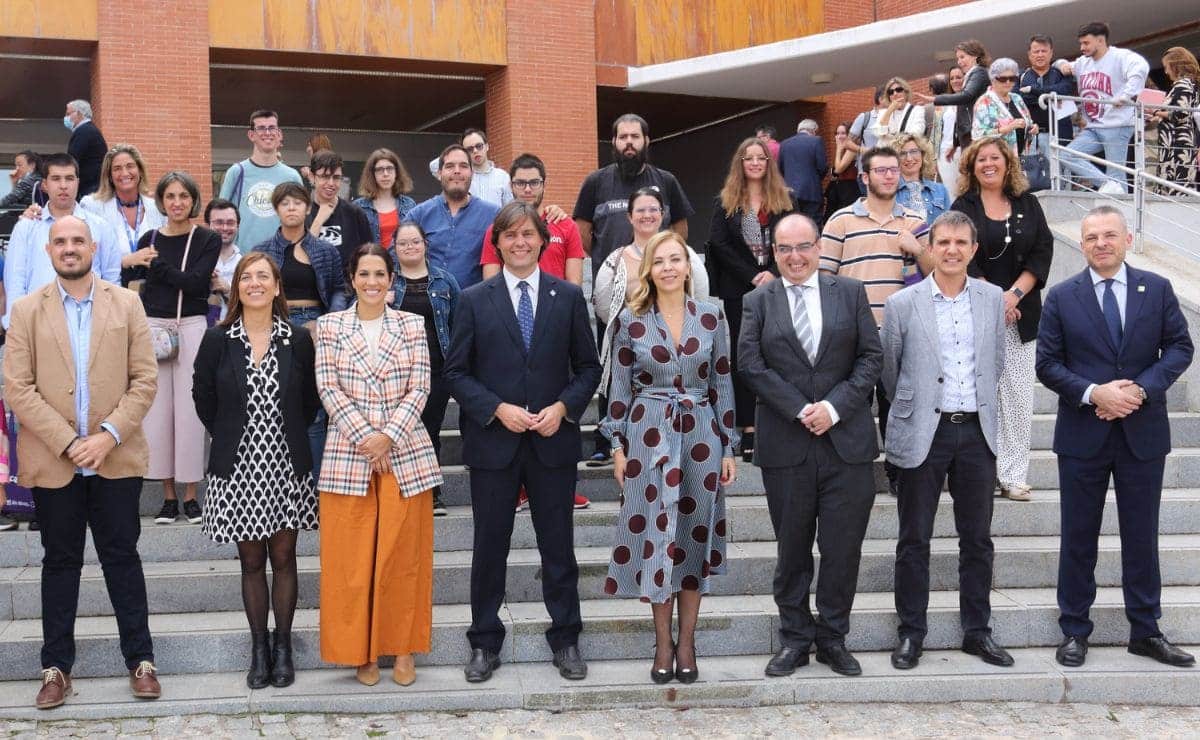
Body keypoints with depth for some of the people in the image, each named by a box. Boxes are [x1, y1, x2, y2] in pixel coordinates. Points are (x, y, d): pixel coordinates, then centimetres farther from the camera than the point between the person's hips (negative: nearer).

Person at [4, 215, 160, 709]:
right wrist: (67, 443, -13)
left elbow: (145, 380, -1)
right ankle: (56, 667, 17)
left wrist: (108, 436, -12)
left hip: (117, 458, 0)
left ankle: (140, 660, 15)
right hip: (53, 461, 0)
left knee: (122, 557, 7)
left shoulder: (127, 305, 3)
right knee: (60, 561, 9)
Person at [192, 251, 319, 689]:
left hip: (286, 467, 0)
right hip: (238, 468, 0)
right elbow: (203, 398, 6)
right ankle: (259, 647, 18)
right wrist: (228, 437, 5)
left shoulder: (298, 340, 1)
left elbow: (310, 400, 8)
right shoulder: (217, 341, -1)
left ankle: (282, 646, 17)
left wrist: (292, 437, 2)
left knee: (283, 558, 6)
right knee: (251, 560, 8)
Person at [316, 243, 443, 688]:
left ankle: (403, 648, 16)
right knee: (351, 558, 2)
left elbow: (420, 388, 0)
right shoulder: (330, 326, 5)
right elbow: (328, 387, -2)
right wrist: (363, 437, -12)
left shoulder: (411, 326, 6)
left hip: (406, 454, 0)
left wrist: (388, 435, -12)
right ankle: (361, 651, 14)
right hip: (348, 454, 0)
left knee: (403, 554, 4)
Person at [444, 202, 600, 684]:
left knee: (558, 545, 8)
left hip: (553, 440, 1)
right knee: (490, 545, 7)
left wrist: (563, 407, -10)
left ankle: (565, 640, 21)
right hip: (493, 440, -1)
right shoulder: (474, 300, 2)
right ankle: (485, 643, 19)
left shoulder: (568, 297, 5)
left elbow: (587, 366, 7)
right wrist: (498, 409, -13)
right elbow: (456, 372, 1)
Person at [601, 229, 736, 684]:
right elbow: (620, 387, 4)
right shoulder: (630, 320, 0)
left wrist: (729, 448, 5)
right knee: (656, 534, 1)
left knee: (695, 533, 5)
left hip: (701, 437, 1)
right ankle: (663, 643, 12)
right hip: (648, 436, -1)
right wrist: (618, 446, 0)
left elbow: (722, 385, 7)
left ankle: (686, 642, 15)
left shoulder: (710, 317, 4)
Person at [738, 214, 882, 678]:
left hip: (846, 439, 1)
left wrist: (834, 407, -9)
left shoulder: (851, 292, 7)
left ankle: (832, 638, 16)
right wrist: (801, 410, -11)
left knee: (843, 547, 3)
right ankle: (795, 639, 19)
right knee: (792, 548, 7)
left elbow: (871, 357, 3)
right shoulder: (758, 301, 5)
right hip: (786, 444, 0)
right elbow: (752, 365, -3)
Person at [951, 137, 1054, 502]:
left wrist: (1015, 293, -11)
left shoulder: (1028, 204, 10)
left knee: (1019, 393, 0)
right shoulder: (964, 207, 3)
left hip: (1021, 312, 2)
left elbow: (1043, 251, 2)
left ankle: (1013, 475, 5)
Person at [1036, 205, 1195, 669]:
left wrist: (1141, 389, -15)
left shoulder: (1157, 290, 1)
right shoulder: (1062, 297, -1)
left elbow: (1179, 347, 0)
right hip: (1083, 435, -1)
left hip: (1143, 432, 1)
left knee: (1142, 536, 10)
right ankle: (1074, 631, 19)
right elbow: (1047, 364, -2)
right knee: (1078, 538, 7)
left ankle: (1145, 631, 22)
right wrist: (1093, 393, -17)